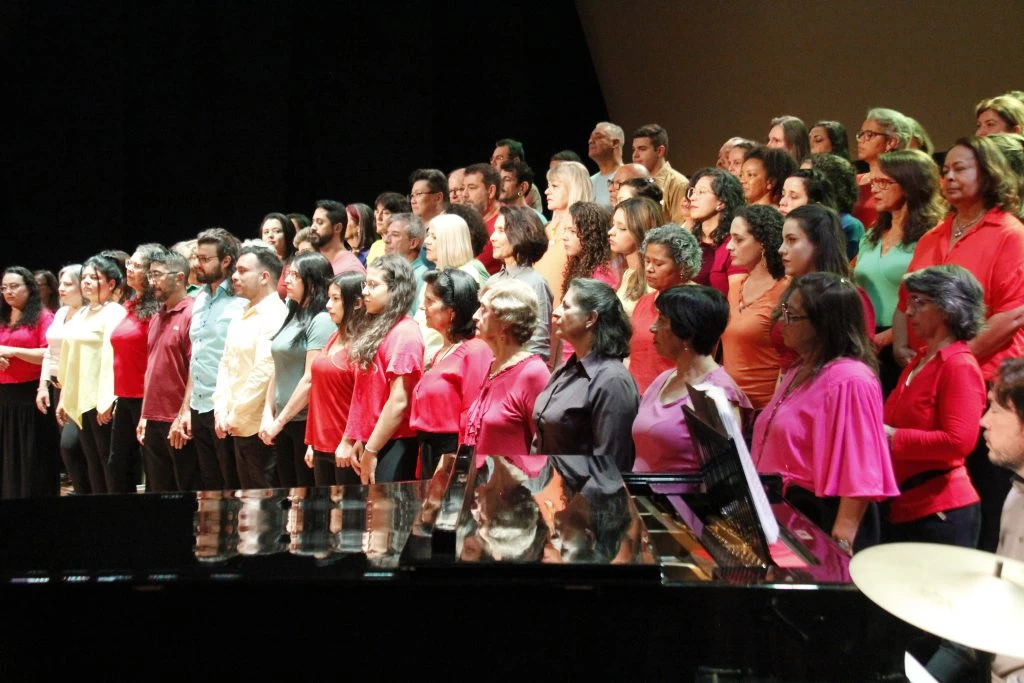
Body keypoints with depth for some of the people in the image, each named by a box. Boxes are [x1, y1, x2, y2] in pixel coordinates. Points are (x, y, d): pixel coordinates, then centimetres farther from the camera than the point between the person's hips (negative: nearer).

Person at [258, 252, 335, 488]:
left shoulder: (322, 320, -12)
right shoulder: (292, 318, 13)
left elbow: (311, 378, -16)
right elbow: (278, 371, 14)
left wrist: (280, 421, -13)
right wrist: (268, 414, 3)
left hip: (307, 421, -8)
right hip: (283, 423, 8)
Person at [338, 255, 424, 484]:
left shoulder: (404, 333, -13)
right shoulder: (377, 329, 15)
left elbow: (399, 402, -18)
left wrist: (370, 451, -15)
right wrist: (359, 441, 11)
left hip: (392, 447, -9)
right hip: (371, 443, 9)